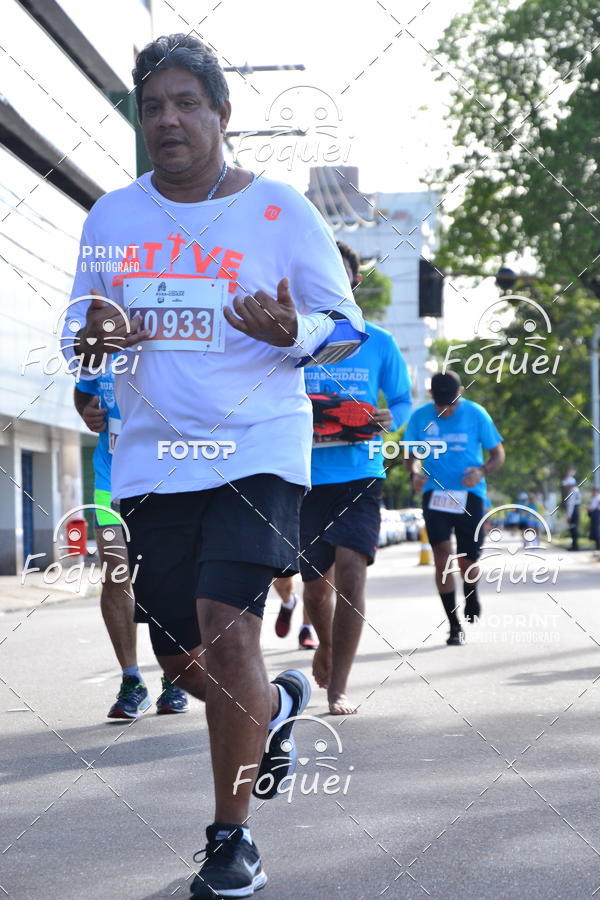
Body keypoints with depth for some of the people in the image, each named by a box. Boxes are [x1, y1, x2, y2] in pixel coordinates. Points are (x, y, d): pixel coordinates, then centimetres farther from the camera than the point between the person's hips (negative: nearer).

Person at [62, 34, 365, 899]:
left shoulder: (279, 210, -2)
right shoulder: (111, 216, 9)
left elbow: (346, 326, 1)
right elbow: (79, 330, 15)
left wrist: (292, 331, -22)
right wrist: (93, 333, -9)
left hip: (257, 446, -4)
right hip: (152, 459, 5)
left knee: (226, 628, -19)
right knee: (182, 659, 10)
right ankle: (277, 706, 44)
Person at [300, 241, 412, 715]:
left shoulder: (378, 342, 5)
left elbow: (402, 401, 13)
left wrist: (388, 420, -9)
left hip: (360, 475, -1)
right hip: (305, 476, 1)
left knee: (350, 568, -16)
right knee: (316, 581, 9)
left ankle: (338, 686, -9)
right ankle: (327, 645, 41)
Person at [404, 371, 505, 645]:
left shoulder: (476, 414, -3)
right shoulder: (420, 417, 1)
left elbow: (498, 453, 3)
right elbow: (412, 454, 12)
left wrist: (482, 471, -17)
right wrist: (414, 472, -11)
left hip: (469, 495, -1)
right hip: (435, 494, 1)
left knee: (467, 561, 2)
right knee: (442, 553, -15)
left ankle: (471, 593, 40)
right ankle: (454, 625, -7)